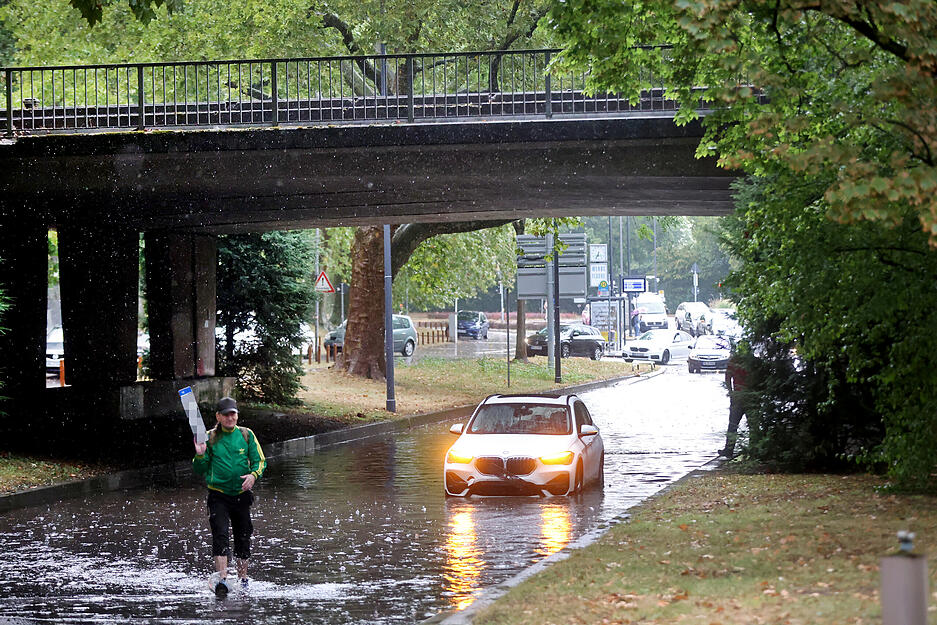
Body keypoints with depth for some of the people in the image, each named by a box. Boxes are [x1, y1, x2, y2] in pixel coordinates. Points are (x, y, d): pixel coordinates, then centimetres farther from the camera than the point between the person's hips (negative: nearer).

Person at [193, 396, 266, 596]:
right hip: (218, 496, -2)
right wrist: (200, 456, -18)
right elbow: (199, 470, 3)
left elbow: (260, 461, 5)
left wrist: (254, 475, -15)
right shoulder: (210, 438, 2)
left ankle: (243, 580, 26)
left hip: (241, 495, 2)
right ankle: (222, 579, -27)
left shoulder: (246, 435, 6)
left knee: (243, 539, 10)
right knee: (220, 535, -18)